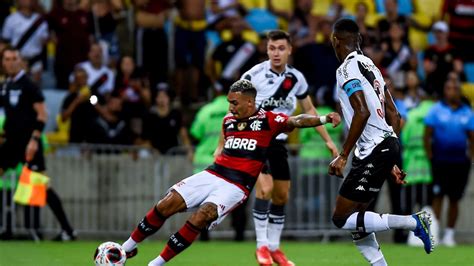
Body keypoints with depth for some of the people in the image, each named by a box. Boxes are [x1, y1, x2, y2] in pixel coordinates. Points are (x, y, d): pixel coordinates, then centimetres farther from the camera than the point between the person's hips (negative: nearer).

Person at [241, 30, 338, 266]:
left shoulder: (296, 79, 1)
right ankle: (262, 246, -12)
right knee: (265, 188, -21)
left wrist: (328, 140, 13)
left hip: (278, 142, 5)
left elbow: (309, 110, 15)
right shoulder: (254, 75, -13)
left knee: (282, 196, 8)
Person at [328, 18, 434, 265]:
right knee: (357, 224, 12)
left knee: (342, 219, -6)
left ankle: (413, 222, -11)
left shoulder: (348, 69, -11)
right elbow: (394, 115, 19)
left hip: (374, 152, -9)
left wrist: (343, 156, -19)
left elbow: (362, 113, -23)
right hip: (387, 145, 9)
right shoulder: (369, 65, 17)